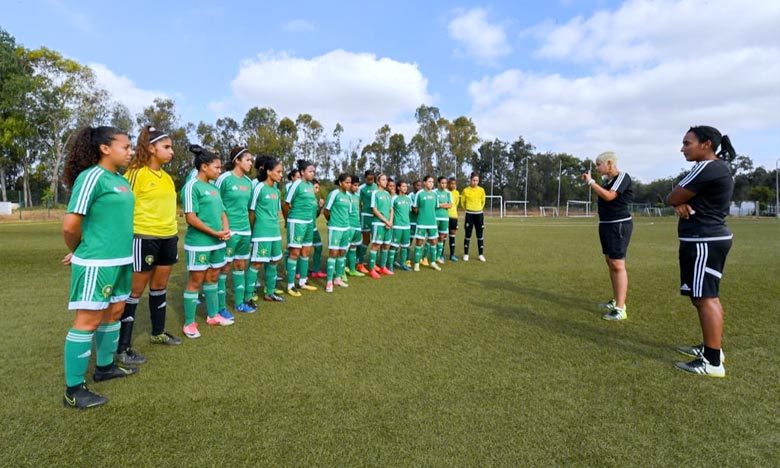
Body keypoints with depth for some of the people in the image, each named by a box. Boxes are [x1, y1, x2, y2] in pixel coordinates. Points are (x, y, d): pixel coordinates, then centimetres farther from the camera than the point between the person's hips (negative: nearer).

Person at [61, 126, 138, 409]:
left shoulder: (122, 181, 10)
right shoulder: (91, 177, -15)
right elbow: (70, 225, -17)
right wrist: (77, 251, 1)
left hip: (120, 260, 9)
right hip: (97, 263, -8)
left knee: (115, 312, 18)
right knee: (88, 321, -1)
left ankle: (104, 367, 36)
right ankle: (73, 391, 11)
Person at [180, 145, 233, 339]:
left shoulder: (214, 188, 11)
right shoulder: (192, 186, -12)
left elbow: (222, 212, 16)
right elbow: (191, 218, -18)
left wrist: (226, 230, -3)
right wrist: (215, 233, -15)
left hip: (217, 242, 8)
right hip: (199, 243, -7)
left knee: (212, 278, 16)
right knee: (195, 281, 1)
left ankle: (213, 315, 29)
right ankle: (189, 323, 12)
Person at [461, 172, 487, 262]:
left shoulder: (481, 190, 1)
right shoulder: (465, 190, -5)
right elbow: (462, 202, 8)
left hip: (479, 214, 2)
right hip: (469, 214, -2)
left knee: (480, 235, 3)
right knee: (468, 235, 1)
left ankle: (481, 254, 10)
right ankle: (466, 254, 10)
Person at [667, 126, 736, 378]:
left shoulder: (707, 168, -18)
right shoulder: (718, 167, 16)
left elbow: (671, 198, -15)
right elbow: (678, 199, 13)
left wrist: (679, 202, 6)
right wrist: (681, 204, -8)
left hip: (704, 241, -11)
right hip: (710, 238, 11)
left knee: (705, 298, -8)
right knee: (705, 296, 17)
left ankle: (713, 362, -3)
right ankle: (711, 348, 28)